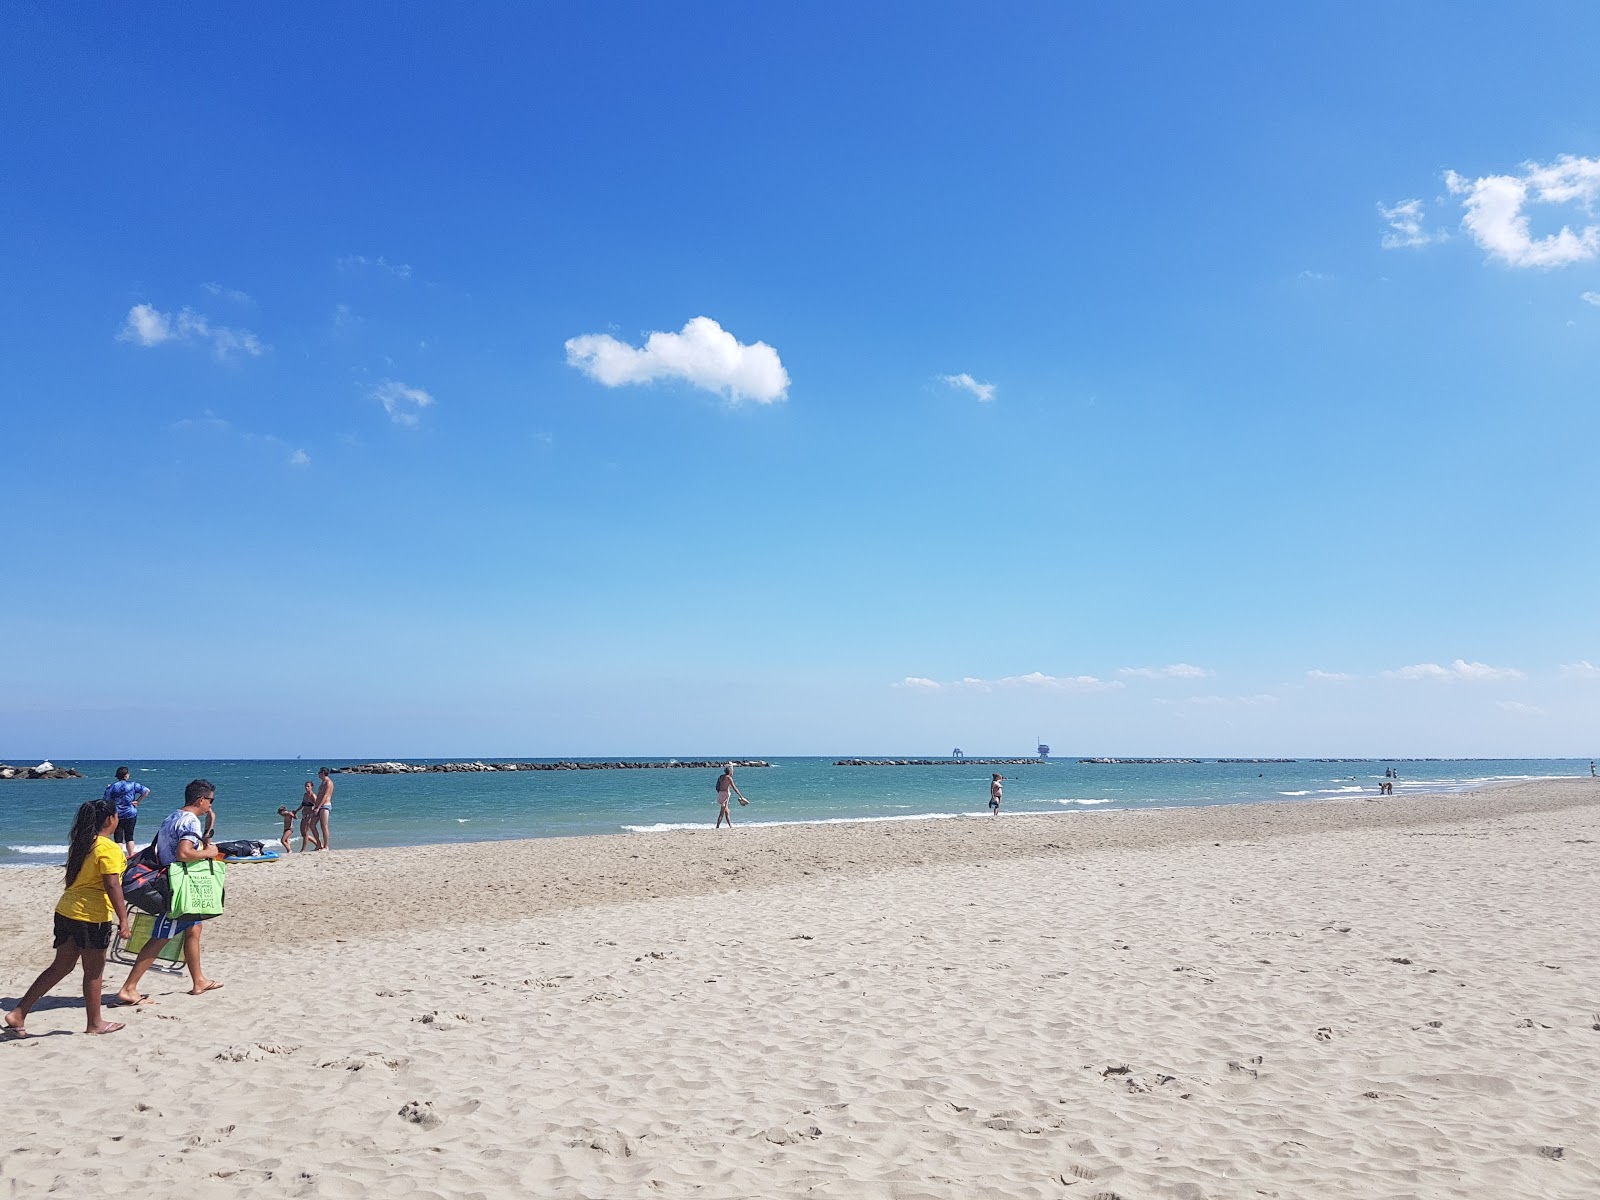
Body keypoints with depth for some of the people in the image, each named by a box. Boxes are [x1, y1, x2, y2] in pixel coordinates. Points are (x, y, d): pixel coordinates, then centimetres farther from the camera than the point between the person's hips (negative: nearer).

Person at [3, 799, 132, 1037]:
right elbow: (112, 886, -20)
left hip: (66, 912, 8)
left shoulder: (79, 844, 11)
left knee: (60, 967, 17)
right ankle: (95, 1024, 17)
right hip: (92, 917, -8)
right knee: (94, 971, 5)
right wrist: (123, 919, -17)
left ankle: (18, 1014, 15)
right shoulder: (109, 848, -16)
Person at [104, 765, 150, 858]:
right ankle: (131, 856, 9)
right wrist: (137, 801, -2)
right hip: (131, 814, 0)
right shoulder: (132, 785, -4)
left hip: (117, 815, 0)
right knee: (129, 837, 11)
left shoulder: (111, 787, -2)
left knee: (118, 838, 3)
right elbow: (147, 791, -9)